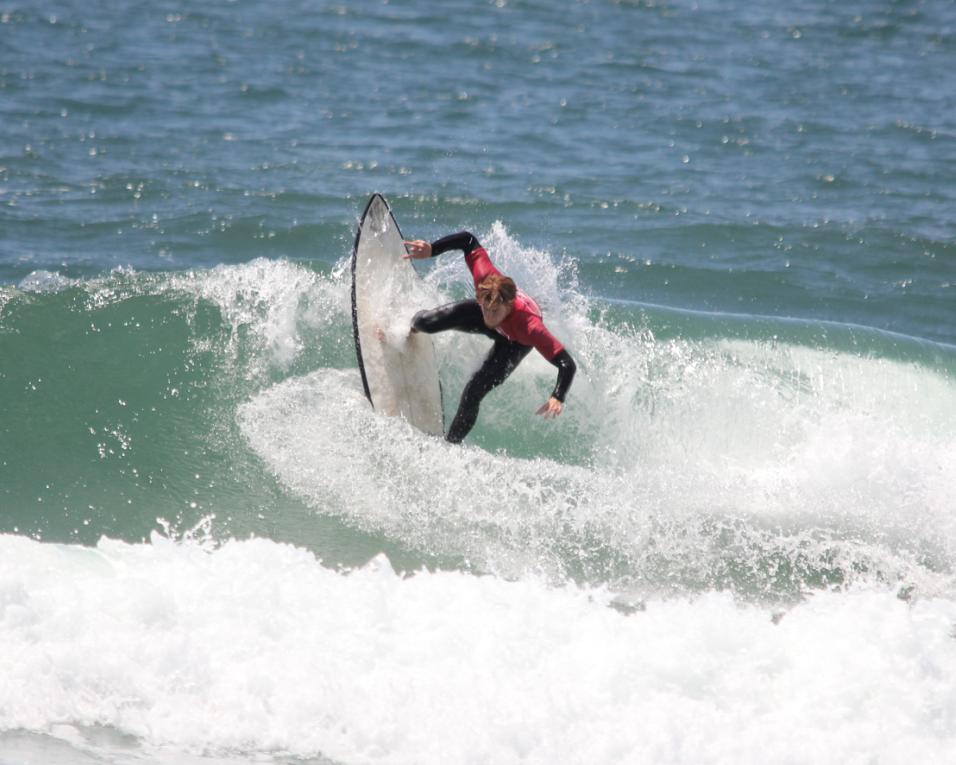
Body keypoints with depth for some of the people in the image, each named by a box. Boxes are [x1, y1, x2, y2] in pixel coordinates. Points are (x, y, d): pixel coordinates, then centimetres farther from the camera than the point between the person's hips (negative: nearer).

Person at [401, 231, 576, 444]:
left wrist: (558, 398, -63)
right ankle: (416, 325, 35)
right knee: (426, 324, -8)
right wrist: (431, 250, -38)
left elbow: (567, 364, -49)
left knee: (472, 394, -14)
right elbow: (468, 240, -28)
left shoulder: (530, 328, -49)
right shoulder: (484, 277, -42)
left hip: (515, 341, -3)